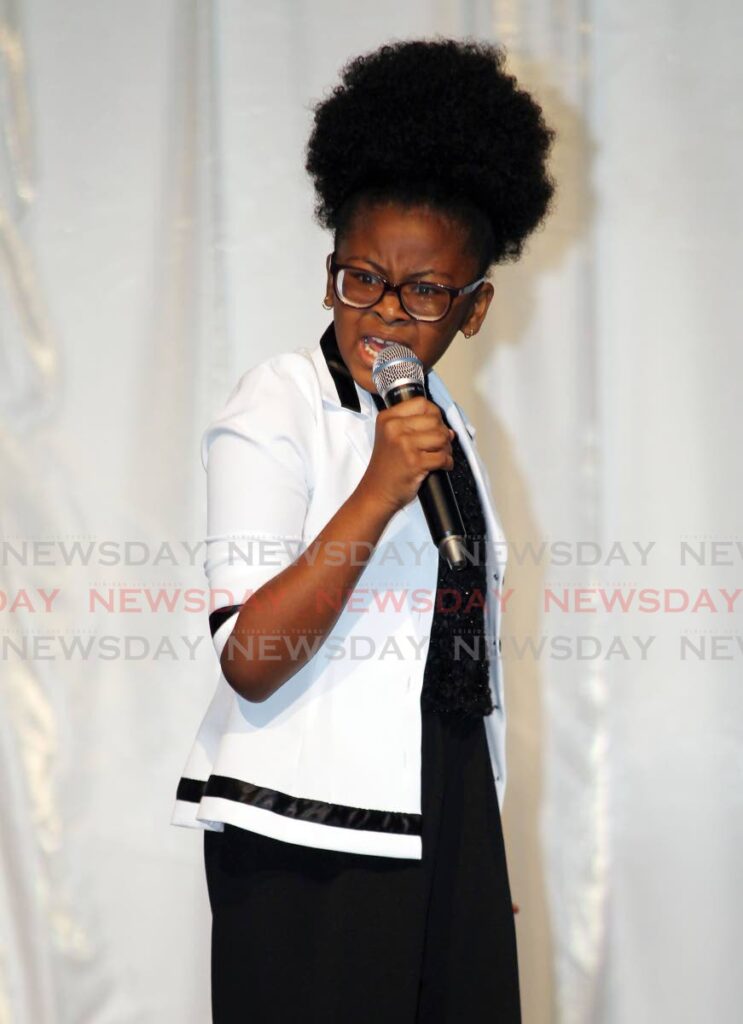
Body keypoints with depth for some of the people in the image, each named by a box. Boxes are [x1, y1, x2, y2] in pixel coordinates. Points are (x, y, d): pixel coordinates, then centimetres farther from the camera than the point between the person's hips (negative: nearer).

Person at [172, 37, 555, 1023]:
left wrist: (485, 862, 19)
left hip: (448, 829, 6)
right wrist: (378, 493, -24)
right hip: (312, 839, -6)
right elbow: (250, 662, -17)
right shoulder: (277, 405, -7)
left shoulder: (446, 423, 14)